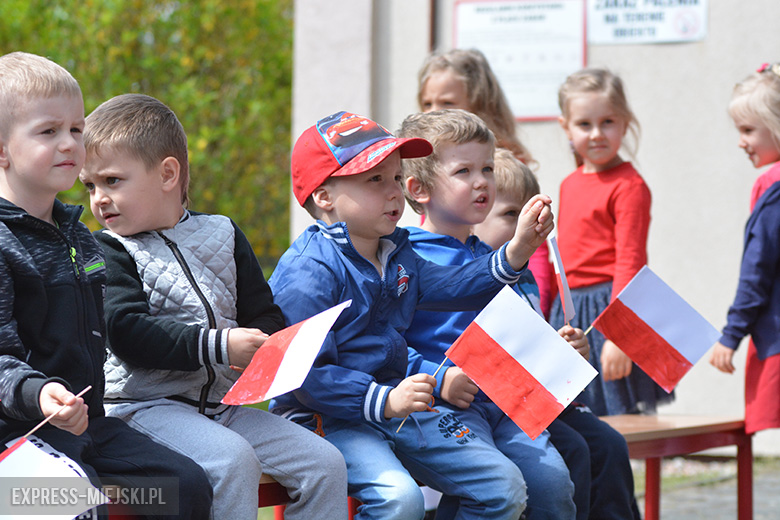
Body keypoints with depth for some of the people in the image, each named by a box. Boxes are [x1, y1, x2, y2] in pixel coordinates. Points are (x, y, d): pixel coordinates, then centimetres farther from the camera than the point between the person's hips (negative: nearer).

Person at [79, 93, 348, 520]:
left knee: (326, 464, -8)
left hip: (224, 400, 5)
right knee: (232, 461, -32)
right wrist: (219, 346, -20)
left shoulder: (221, 235, 15)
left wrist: (262, 345, -9)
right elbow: (126, 332, -14)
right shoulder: (107, 251, 1)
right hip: (147, 404, -5)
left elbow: (265, 315, 17)